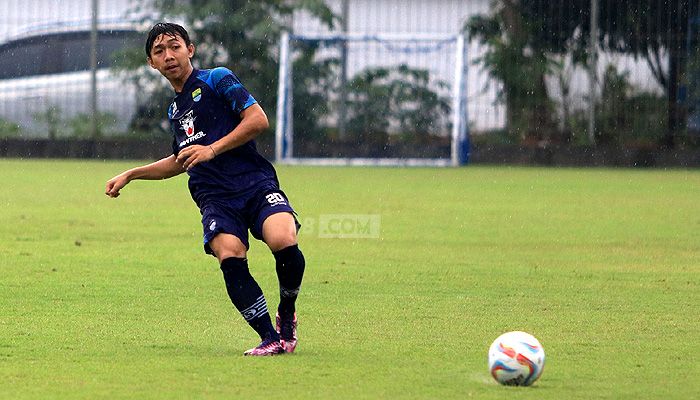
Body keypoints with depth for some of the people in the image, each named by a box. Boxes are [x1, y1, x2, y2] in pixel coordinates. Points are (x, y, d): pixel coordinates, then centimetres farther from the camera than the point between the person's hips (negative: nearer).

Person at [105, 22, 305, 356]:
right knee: (230, 256, -27)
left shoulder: (216, 79, 5)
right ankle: (271, 339, -20)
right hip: (215, 199, 5)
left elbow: (258, 119, -8)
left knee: (284, 242, -32)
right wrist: (130, 175, 38)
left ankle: (287, 314, -3)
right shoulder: (175, 109, 24)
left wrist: (212, 149, -13)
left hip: (255, 183, -5)